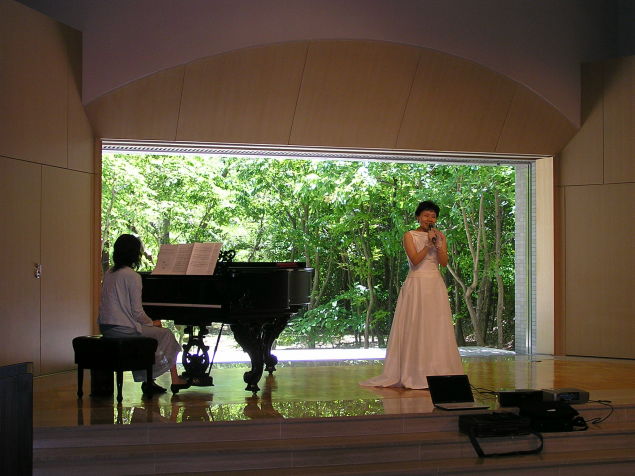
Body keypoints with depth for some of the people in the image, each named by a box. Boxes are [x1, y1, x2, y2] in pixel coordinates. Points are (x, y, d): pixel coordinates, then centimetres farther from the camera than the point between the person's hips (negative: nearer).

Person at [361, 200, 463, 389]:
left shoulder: (441, 236, 11)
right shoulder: (410, 236, 1)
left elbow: (444, 262, 1)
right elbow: (415, 260, -11)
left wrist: (438, 243, -10)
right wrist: (428, 243, -16)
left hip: (435, 285, 4)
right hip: (416, 284, -4)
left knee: (437, 329, 2)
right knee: (415, 329, -4)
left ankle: (437, 372, 7)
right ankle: (414, 373, 1)